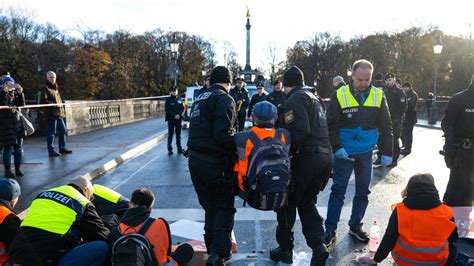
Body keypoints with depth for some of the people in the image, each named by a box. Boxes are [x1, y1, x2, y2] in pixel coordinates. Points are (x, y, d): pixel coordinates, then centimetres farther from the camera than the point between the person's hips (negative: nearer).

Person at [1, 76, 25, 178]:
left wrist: (20, 93, -15)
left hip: (16, 122, 4)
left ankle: (18, 169, 16)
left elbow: (21, 104, -2)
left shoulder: (15, 93, 13)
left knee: (18, 146, 6)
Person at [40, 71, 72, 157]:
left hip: (59, 113, 9)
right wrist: (55, 105, -19)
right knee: (51, 132, -4)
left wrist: (61, 105, 13)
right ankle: (51, 150, 2)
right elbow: (43, 101, -15)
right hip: (51, 114, -9)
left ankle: (62, 148, 20)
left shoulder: (55, 88, 20)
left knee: (63, 130, 11)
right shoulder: (45, 88, -5)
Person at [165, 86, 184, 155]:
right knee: (170, 134, 1)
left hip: (179, 119, 3)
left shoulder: (179, 100, 8)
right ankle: (170, 149, 6)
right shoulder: (168, 100, -1)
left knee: (178, 135, 8)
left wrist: (179, 115, -13)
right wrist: (174, 115, -17)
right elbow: (167, 110, -7)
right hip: (171, 119, -3)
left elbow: (183, 109, 5)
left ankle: (179, 148, 15)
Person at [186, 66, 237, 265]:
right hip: (217, 163, -7)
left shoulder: (199, 99, 16)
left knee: (210, 207, 20)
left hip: (195, 161, 7)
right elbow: (223, 134, -22)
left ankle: (212, 247, 31)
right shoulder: (224, 99, -10)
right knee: (225, 207, 8)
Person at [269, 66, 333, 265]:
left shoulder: (295, 99, -7)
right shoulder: (314, 98, 21)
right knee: (307, 202, 19)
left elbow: (301, 131, -20)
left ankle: (285, 250, 17)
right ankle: (318, 246, 7)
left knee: (287, 203, 7)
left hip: (307, 158, -8)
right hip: (326, 157, 8)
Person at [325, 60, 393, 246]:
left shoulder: (378, 96, 0)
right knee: (338, 190, -1)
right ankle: (330, 229, 8)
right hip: (344, 152, -3)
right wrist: (336, 147, -16)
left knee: (363, 192, 13)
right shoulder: (340, 95, -9)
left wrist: (386, 152, 1)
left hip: (366, 152, 4)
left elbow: (385, 127, 4)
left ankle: (355, 226, 29)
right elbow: (331, 124, -7)